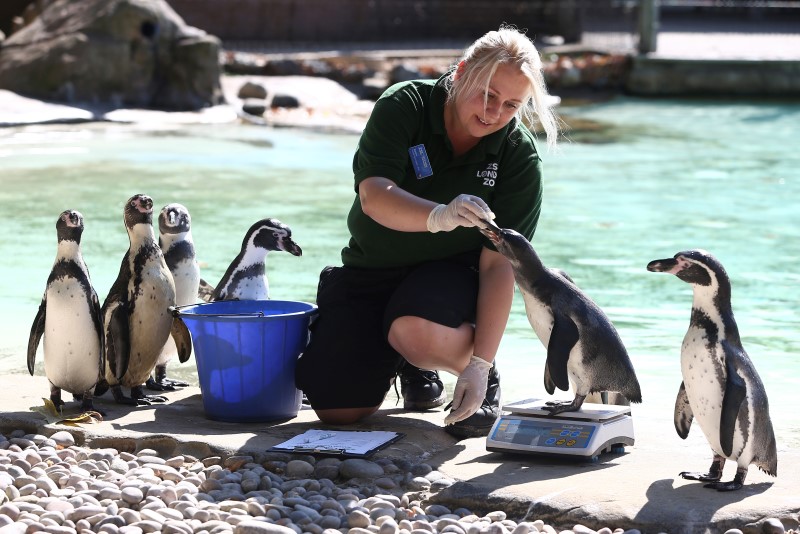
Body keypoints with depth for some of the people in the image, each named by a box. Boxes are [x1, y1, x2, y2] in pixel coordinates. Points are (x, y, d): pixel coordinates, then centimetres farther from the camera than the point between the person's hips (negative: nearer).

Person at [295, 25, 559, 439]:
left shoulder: (520, 157, -15)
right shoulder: (403, 106, -16)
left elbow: (499, 264, -20)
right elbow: (374, 196, -30)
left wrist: (479, 364, -28)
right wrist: (439, 216, -52)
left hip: (452, 269, -1)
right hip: (372, 268, 2)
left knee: (418, 332, -38)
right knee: (337, 408, -12)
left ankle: (485, 380, -2)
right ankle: (413, 368, 22)